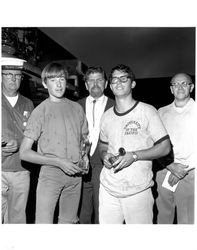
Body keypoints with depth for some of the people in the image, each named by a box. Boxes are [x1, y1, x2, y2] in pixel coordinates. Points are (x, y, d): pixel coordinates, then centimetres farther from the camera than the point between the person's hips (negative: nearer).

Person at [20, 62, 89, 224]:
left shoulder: (77, 108, 6)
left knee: (69, 221, 16)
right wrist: (59, 162, -16)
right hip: (50, 174, -3)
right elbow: (24, 152, -9)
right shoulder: (40, 111, -6)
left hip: (75, 174, 4)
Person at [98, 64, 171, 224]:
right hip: (108, 189, 4)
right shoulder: (107, 115, 9)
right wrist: (105, 155, -2)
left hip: (138, 191, -3)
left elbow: (165, 147, -6)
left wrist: (134, 155, -17)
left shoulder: (147, 111, -5)